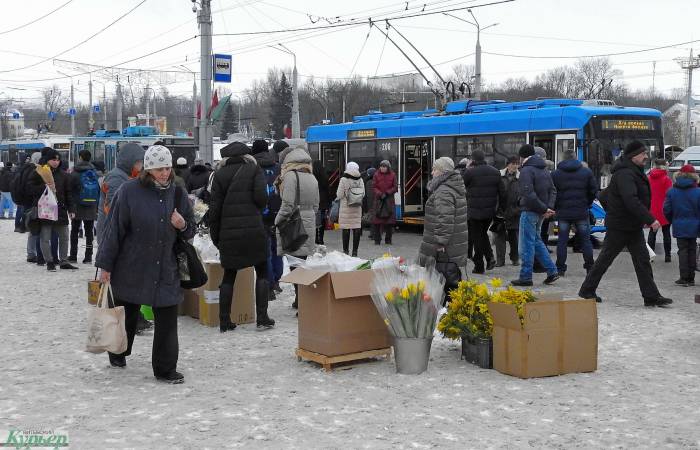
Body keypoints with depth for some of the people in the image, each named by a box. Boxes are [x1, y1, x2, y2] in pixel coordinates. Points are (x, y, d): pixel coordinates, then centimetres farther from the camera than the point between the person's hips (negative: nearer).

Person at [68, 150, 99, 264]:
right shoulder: (94, 172, 3)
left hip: (78, 205, -3)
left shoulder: (75, 173, -7)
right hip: (91, 207, 3)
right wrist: (97, 207, 11)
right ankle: (88, 257, 3)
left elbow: (70, 189, -6)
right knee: (89, 231, 6)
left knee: (74, 230, 9)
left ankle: (73, 256, 11)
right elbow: (99, 189, 6)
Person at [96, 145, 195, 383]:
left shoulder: (177, 194, 3)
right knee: (126, 314, 16)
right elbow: (114, 228, -8)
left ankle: (165, 369, 10)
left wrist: (183, 225, -12)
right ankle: (117, 353, 42)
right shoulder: (130, 191, -10)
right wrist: (105, 265, -8)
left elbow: (191, 231, 13)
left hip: (166, 270, 3)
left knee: (167, 319, -1)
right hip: (131, 268, -2)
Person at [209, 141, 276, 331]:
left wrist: (215, 236, 9)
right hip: (254, 230, -2)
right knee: (262, 273, 10)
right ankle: (262, 317, 6)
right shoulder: (254, 170, 1)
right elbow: (261, 197, -11)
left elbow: (214, 208, 3)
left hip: (229, 233, 2)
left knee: (228, 276, 11)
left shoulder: (219, 175, 7)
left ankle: (224, 321, 10)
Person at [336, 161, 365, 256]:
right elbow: (363, 194, 5)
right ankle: (355, 251, 6)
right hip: (357, 208, 3)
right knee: (357, 229, 4)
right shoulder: (360, 180, 0)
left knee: (346, 229, 2)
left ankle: (346, 250, 6)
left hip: (346, 207, -3)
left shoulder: (343, 180, -11)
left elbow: (339, 195, -9)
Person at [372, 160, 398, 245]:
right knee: (376, 220, -4)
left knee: (389, 220, 2)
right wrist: (380, 194, -16)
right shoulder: (376, 175, 0)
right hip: (378, 200, -1)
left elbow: (395, 187, 1)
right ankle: (377, 239, 3)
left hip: (389, 200, 1)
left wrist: (387, 193, -12)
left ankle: (388, 240, 11)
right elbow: (374, 187, -1)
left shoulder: (392, 175, 2)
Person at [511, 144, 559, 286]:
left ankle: (526, 277, 2)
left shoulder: (526, 170, -14)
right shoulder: (544, 169, 15)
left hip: (530, 211, -9)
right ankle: (552, 271, 17)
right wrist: (549, 207, 0)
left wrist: (545, 209, -18)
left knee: (526, 245, -2)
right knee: (536, 241, 19)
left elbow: (528, 194, -23)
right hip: (540, 212, 9)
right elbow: (552, 190, 14)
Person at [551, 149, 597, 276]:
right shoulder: (587, 172, 3)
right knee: (585, 240, 10)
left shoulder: (555, 174, 0)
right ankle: (590, 267, 13)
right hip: (582, 213, 1)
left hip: (563, 213, -1)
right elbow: (594, 190, 3)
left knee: (562, 241, 5)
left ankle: (560, 268, 4)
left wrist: (556, 207, 11)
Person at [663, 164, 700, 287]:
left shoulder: (671, 191, -3)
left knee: (683, 251, 5)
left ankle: (684, 278, 0)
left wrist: (673, 221, 15)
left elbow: (667, 210, -1)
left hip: (679, 227, 0)